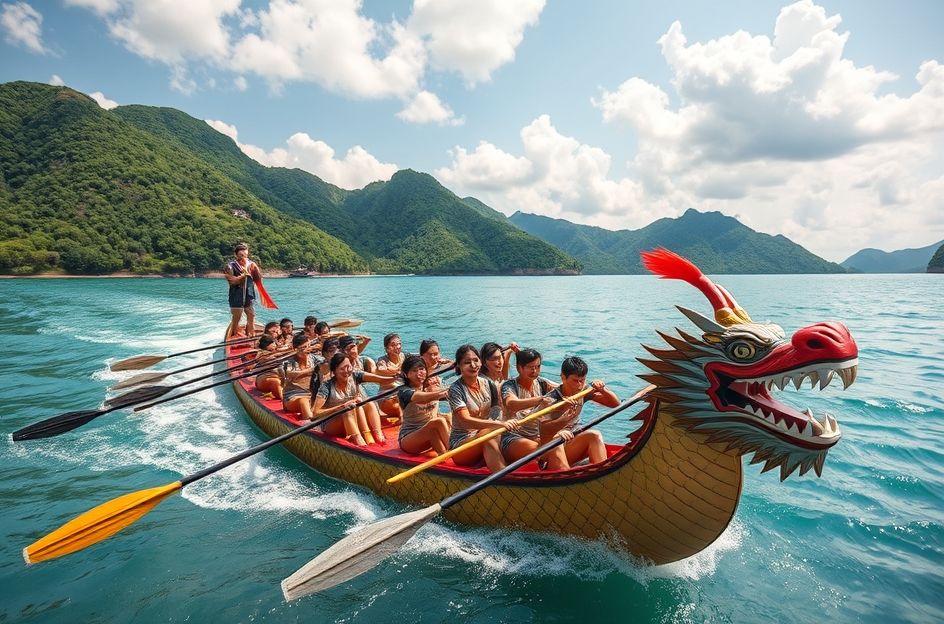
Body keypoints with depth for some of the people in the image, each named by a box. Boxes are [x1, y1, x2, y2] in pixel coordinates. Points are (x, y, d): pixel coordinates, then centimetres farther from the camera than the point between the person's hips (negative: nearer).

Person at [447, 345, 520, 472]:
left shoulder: (488, 384, 7)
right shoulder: (455, 389, -11)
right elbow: (466, 421, -24)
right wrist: (499, 424, -34)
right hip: (460, 444, -5)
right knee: (488, 432, -33)